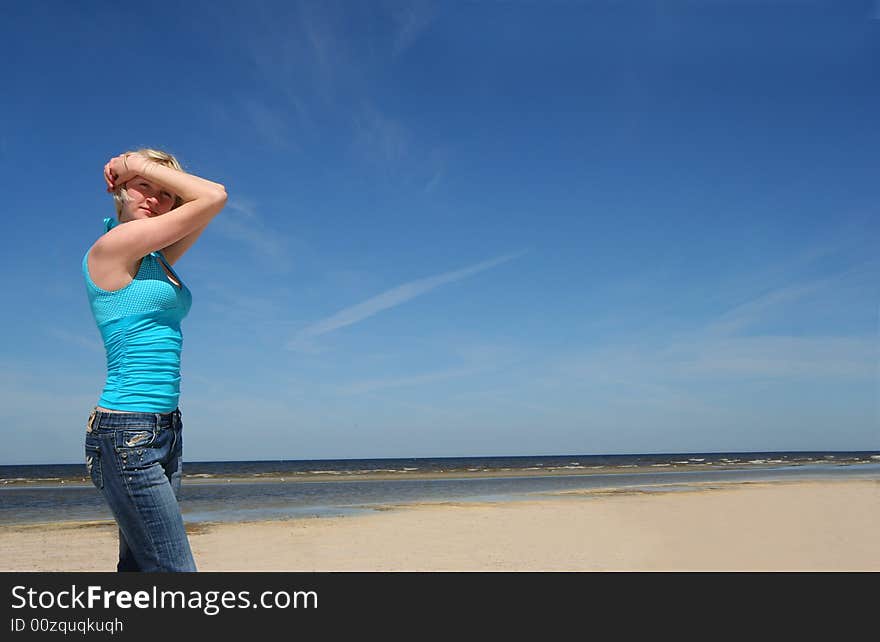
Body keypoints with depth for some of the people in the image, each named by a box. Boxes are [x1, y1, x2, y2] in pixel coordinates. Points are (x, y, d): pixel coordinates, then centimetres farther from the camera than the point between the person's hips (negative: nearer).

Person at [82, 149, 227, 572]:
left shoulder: (156, 260, 15)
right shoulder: (111, 246, -8)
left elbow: (209, 201, 19)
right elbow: (214, 196, -7)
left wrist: (140, 165, 13)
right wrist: (138, 166, 1)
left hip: (164, 430, 9)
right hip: (126, 431, -9)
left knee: (139, 567, 12)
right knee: (173, 570, -9)